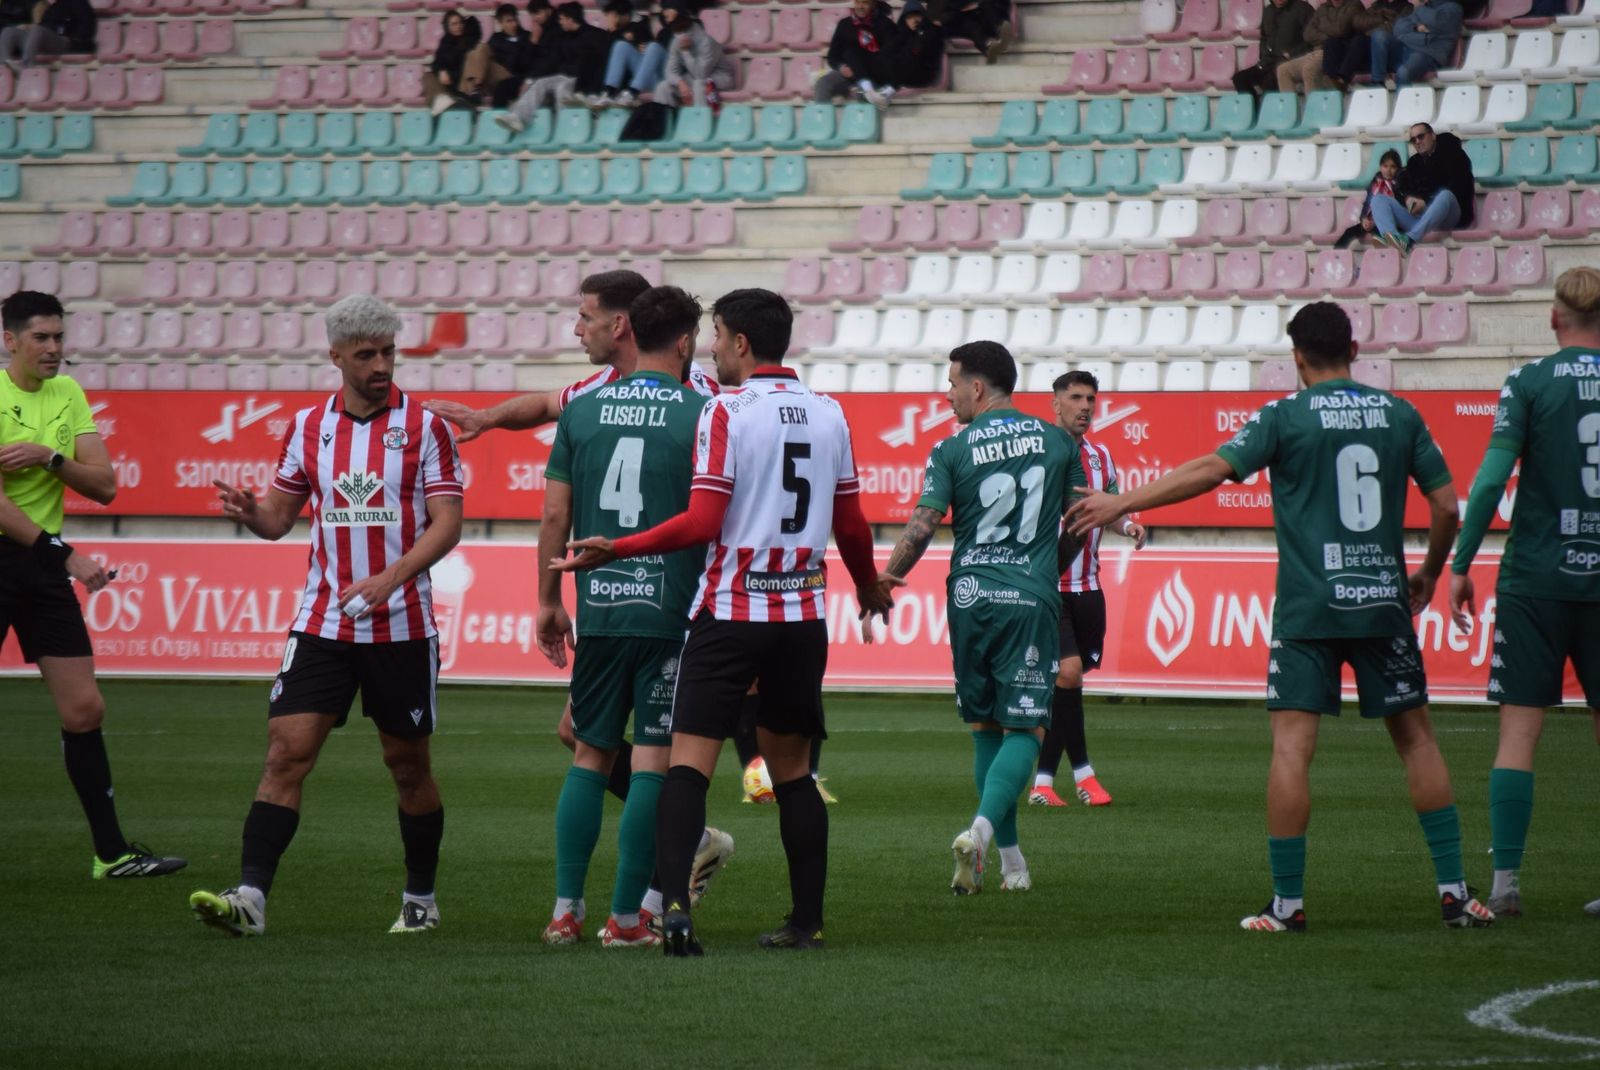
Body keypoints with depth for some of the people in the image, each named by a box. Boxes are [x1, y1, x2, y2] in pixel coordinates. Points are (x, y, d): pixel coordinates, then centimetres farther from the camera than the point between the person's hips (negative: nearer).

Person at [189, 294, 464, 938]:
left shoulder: (424, 426, -3)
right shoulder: (308, 427, 7)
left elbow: (446, 523, -9)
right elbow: (280, 517, 14)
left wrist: (388, 580, -23)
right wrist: (249, 513, -11)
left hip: (402, 628, -2)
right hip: (322, 622, 2)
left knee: (409, 764, 8)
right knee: (286, 752, -10)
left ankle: (421, 898, 24)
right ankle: (250, 897, -16)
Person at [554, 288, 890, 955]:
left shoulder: (726, 411, -8)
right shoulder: (829, 416, 7)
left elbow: (703, 523, -15)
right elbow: (851, 525, 14)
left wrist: (618, 549, -9)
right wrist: (869, 588, 32)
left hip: (730, 613, -5)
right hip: (804, 613, 5)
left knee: (688, 762, -7)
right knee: (792, 768, 14)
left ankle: (674, 902, -23)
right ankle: (807, 920, 14)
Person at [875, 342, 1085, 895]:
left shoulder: (952, 451, -2)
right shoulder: (1057, 442, 5)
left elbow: (922, 524, -7)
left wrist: (890, 574, 8)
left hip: (969, 596, 1)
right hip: (1030, 600, -1)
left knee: (985, 727, 13)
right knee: (1024, 727, -1)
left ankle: (1010, 857, 14)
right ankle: (982, 829, -24)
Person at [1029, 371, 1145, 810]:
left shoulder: (1100, 456, 13)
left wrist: (1127, 525, 1)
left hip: (1086, 587, 6)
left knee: (1062, 684, 5)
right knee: (1068, 670, -17)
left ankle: (1043, 781, 9)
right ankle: (1082, 772, -7)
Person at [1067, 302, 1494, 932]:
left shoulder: (1287, 417, -3)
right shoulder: (1398, 415, 7)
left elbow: (1210, 470, -10)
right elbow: (1446, 507, 8)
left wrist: (1121, 503, -4)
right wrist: (1429, 574, 24)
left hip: (1309, 608, -3)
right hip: (1384, 603, 3)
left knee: (1292, 745, -3)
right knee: (1415, 738, 12)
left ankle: (1288, 903, -6)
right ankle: (1453, 890, 10)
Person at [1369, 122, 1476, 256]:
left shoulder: (1451, 155, 11)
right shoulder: (1414, 162, 27)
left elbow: (1457, 186, -4)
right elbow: (1400, 188, 17)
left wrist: (1426, 201, -13)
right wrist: (1408, 198, -8)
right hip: (1415, 218, 5)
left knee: (1446, 195, -38)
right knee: (1378, 199, -10)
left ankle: (1408, 240, -58)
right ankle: (1392, 237, -44)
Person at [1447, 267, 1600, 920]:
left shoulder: (1529, 384, -4)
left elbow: (1491, 480, -9)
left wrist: (1461, 564, -2)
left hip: (1535, 578, -2)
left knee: (1519, 730, 0)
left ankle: (1505, 882, -5)